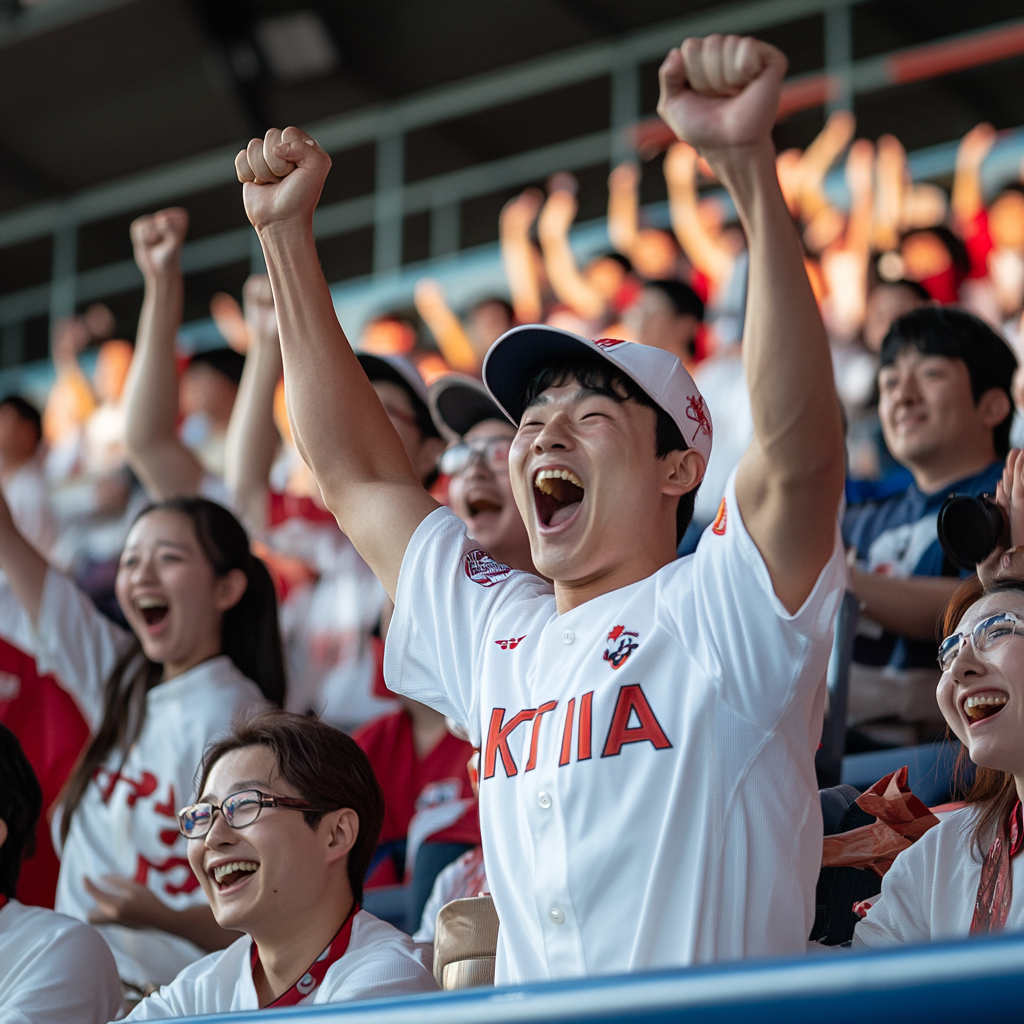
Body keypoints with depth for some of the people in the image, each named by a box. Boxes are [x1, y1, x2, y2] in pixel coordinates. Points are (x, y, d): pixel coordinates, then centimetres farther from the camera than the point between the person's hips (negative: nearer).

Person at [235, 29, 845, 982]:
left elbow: (796, 448, -17)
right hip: (520, 1009, 4)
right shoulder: (492, 635, 18)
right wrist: (285, 232, 21)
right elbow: (355, 473, 24)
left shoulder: (717, 614, 0)